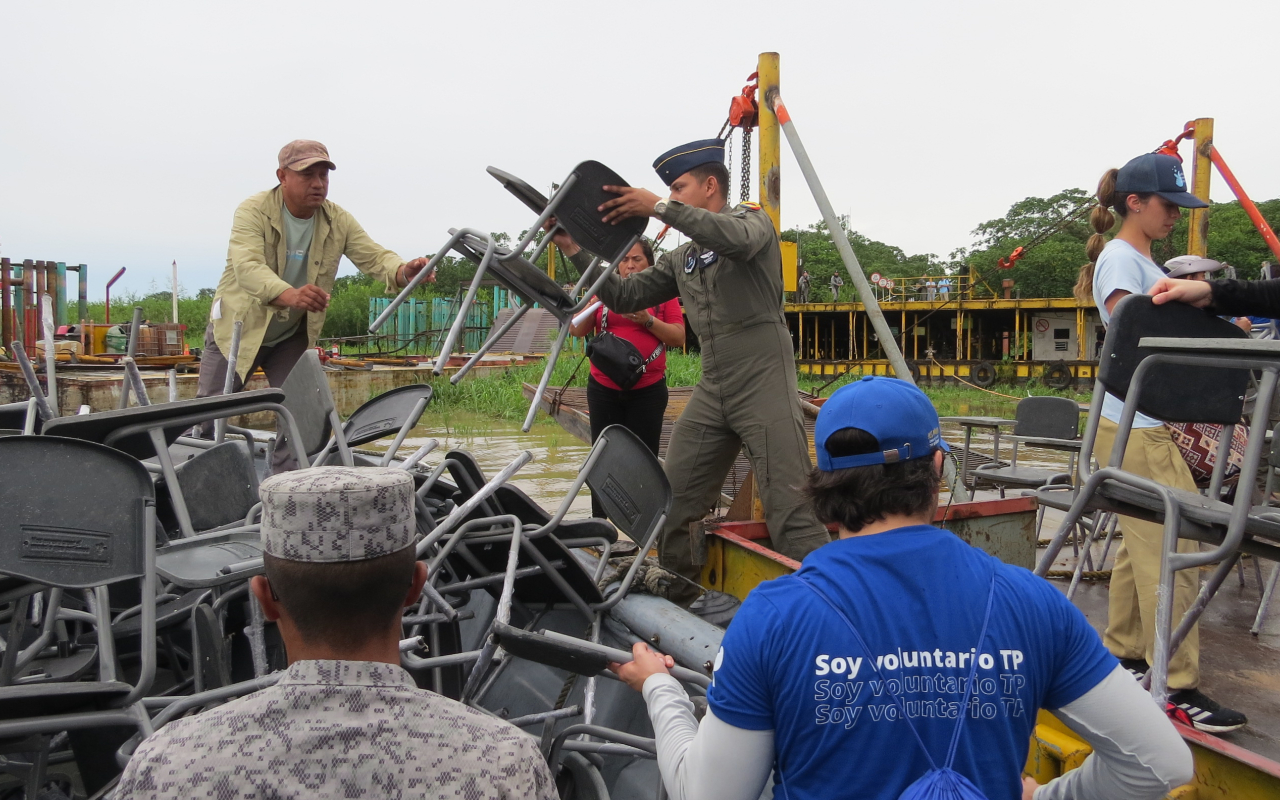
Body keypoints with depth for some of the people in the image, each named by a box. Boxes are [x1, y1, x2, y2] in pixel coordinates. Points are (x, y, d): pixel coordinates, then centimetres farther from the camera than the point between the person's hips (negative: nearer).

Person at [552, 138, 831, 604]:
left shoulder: (752, 220, 2)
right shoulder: (681, 259, 20)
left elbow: (738, 239, -24)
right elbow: (624, 297, 17)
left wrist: (661, 208, -26)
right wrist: (575, 250, 11)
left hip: (764, 382, -7)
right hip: (712, 389, 7)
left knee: (788, 507, -12)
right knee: (674, 499, 6)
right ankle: (675, 593, 22)